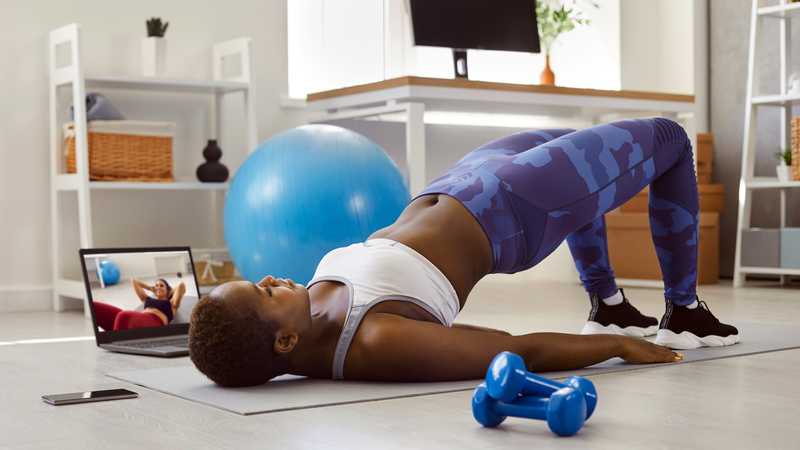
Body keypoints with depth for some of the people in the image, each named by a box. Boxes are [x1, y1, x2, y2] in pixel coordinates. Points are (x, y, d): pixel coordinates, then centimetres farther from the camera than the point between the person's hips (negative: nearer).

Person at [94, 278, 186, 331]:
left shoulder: (171, 303, 27)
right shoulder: (147, 299, 40)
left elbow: (181, 285, 13)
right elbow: (133, 281, 50)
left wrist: (171, 292, 32)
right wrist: (151, 288, 53)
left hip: (154, 322, -5)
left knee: (123, 316, -41)